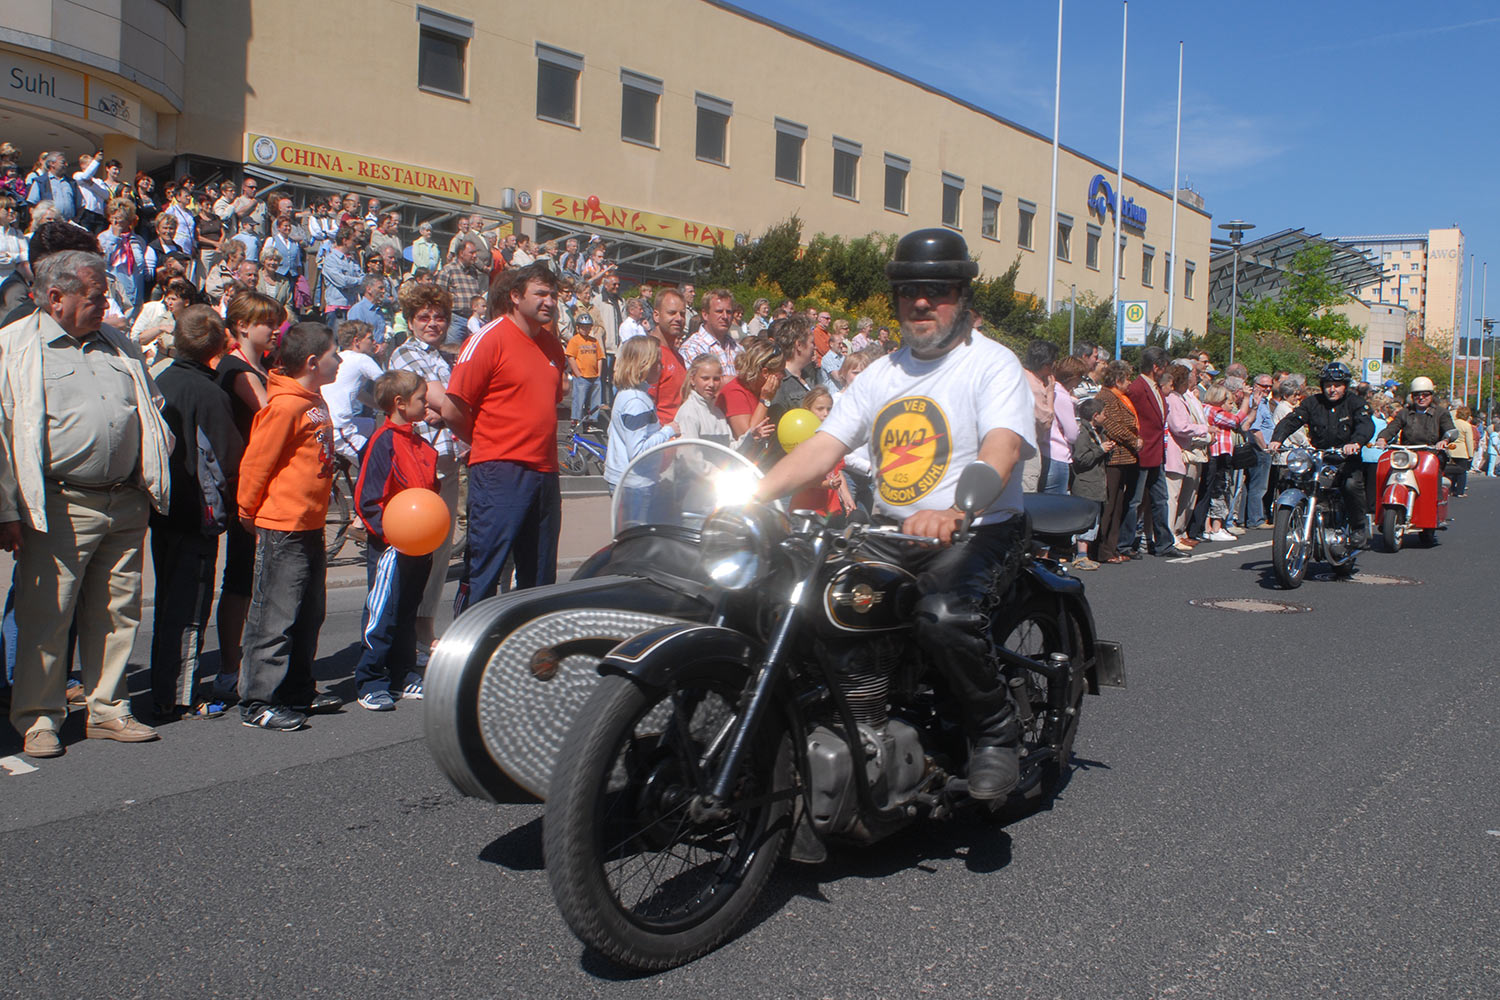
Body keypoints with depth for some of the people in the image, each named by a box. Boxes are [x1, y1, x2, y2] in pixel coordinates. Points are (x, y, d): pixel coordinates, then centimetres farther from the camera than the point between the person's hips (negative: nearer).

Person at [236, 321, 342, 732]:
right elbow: (256, 462, -14)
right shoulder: (284, 406, -17)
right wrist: (248, 511, -4)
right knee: (275, 617, -3)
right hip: (282, 528, -9)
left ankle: (298, 691, 27)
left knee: (307, 615, 16)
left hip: (310, 525, 9)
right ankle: (258, 704, 4)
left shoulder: (314, 401, 12)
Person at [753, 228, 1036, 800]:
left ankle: (995, 732, -11)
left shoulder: (993, 363, -4)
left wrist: (953, 513, -43)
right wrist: (750, 495, -10)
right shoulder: (881, 374, 16)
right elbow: (822, 448, 7)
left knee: (943, 612, -35)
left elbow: (1002, 449, -22)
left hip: (978, 531, -6)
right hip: (890, 534, 6)